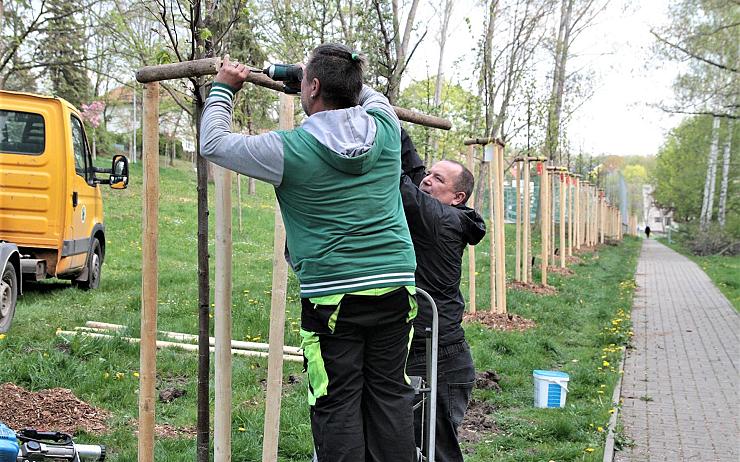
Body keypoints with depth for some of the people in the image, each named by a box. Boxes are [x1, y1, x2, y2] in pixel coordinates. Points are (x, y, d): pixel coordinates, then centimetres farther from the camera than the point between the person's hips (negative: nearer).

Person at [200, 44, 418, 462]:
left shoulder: (291, 149, -9)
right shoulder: (384, 128, 1)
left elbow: (214, 142, 5)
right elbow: (372, 95, 28)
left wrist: (223, 88, 20)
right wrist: (344, 78, 39)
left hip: (332, 296, -4)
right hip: (396, 288, 4)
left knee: (338, 404, 3)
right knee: (390, 395, 11)